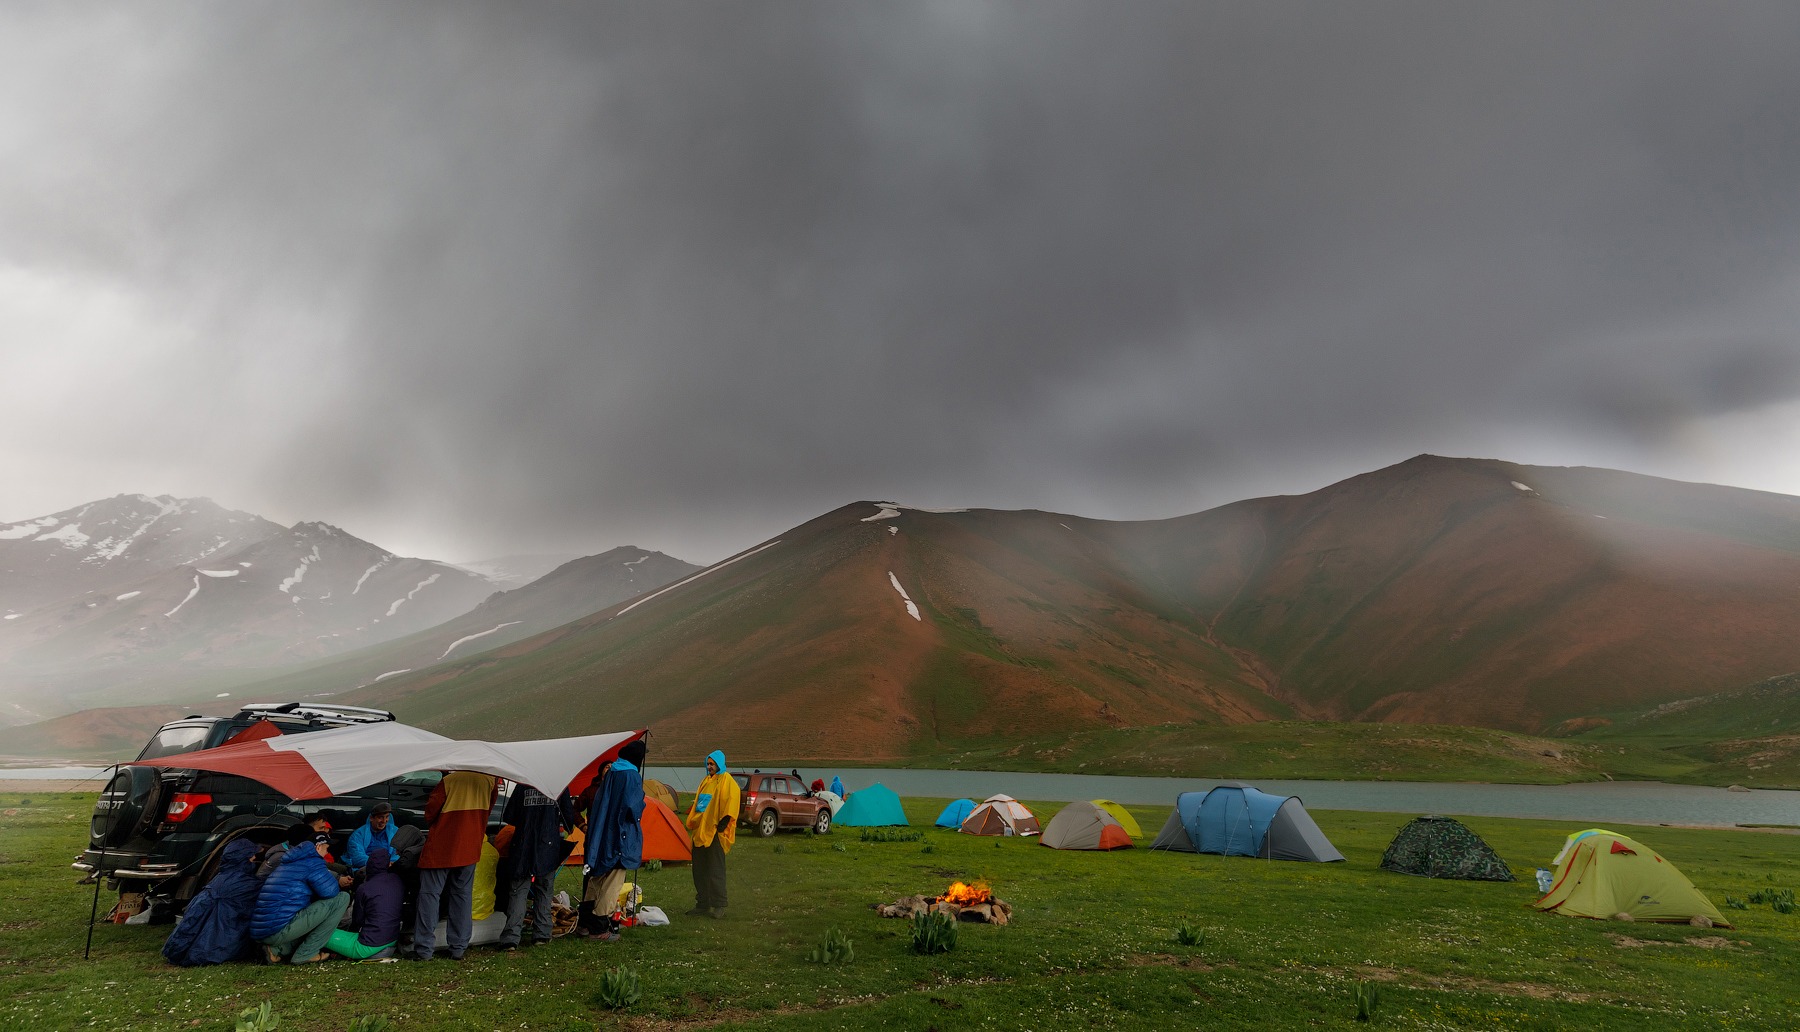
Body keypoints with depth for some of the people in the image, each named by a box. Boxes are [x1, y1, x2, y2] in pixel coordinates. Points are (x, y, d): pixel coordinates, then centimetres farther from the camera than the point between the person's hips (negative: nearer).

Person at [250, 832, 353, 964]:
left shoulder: (288, 862, 24)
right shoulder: (312, 861, -7)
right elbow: (329, 891, -12)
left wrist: (339, 880, 24)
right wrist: (337, 882, 9)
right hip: (279, 930, -10)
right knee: (342, 899, -9)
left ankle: (278, 949, 9)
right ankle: (306, 954, -6)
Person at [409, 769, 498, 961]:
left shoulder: (449, 781, -13)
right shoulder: (490, 781, -3)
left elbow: (430, 813, -7)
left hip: (440, 849, -3)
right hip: (469, 850, 4)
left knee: (429, 894, 5)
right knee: (462, 895, 12)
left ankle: (424, 948, 4)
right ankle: (458, 948, 14)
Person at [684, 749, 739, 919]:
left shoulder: (726, 780, -6)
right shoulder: (706, 781, 18)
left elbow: (730, 802, -14)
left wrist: (723, 822, -21)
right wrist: (692, 823, 20)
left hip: (714, 832, -8)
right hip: (700, 831, 8)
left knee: (715, 870, -6)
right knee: (699, 870, 11)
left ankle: (718, 906, 1)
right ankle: (702, 904, 19)